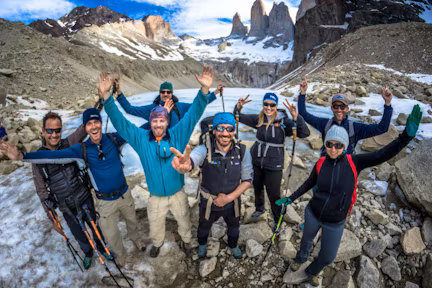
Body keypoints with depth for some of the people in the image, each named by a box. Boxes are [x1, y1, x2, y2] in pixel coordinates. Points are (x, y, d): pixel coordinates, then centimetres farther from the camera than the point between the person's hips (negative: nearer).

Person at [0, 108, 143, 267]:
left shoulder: (113, 138, -13)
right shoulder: (81, 150, -14)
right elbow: (53, 156, -18)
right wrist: (21, 156, -27)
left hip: (125, 194, 1)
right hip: (105, 201, -1)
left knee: (132, 221, 25)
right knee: (111, 234, 15)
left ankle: (135, 239, 60)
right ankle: (120, 253, 48)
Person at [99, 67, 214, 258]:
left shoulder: (177, 136, -18)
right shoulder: (141, 139, -14)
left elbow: (193, 115, -25)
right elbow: (119, 122, -16)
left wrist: (204, 90, -38)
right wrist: (107, 95, -28)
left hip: (178, 194, -1)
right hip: (156, 197, 1)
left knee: (184, 221, 25)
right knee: (155, 226, 27)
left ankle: (186, 240, 58)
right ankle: (157, 243, 61)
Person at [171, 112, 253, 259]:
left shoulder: (243, 151, -22)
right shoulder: (205, 150, -28)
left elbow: (247, 179, -12)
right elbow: (192, 159, -51)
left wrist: (229, 197, -21)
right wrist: (184, 165, -75)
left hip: (232, 201, 2)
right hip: (208, 202, -1)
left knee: (234, 226, 30)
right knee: (204, 227, 29)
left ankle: (233, 246, 66)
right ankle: (202, 244, 65)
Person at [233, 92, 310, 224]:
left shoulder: (283, 121, -13)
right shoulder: (259, 119, -3)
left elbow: (304, 133, -22)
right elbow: (239, 118, 4)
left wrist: (296, 117, -36)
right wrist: (238, 107, -16)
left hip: (274, 165, -4)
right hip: (256, 161, 4)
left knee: (273, 194, 6)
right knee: (257, 188, 23)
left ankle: (278, 220, 33)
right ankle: (259, 208, 53)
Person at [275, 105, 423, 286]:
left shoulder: (354, 162, -17)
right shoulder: (321, 163, -14)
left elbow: (384, 154, -28)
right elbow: (309, 183, 0)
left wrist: (407, 134, -43)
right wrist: (291, 199, 1)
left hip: (335, 222, 0)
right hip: (313, 213, 0)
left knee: (328, 257, 18)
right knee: (307, 240, 27)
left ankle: (312, 271, 53)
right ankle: (301, 259, 62)